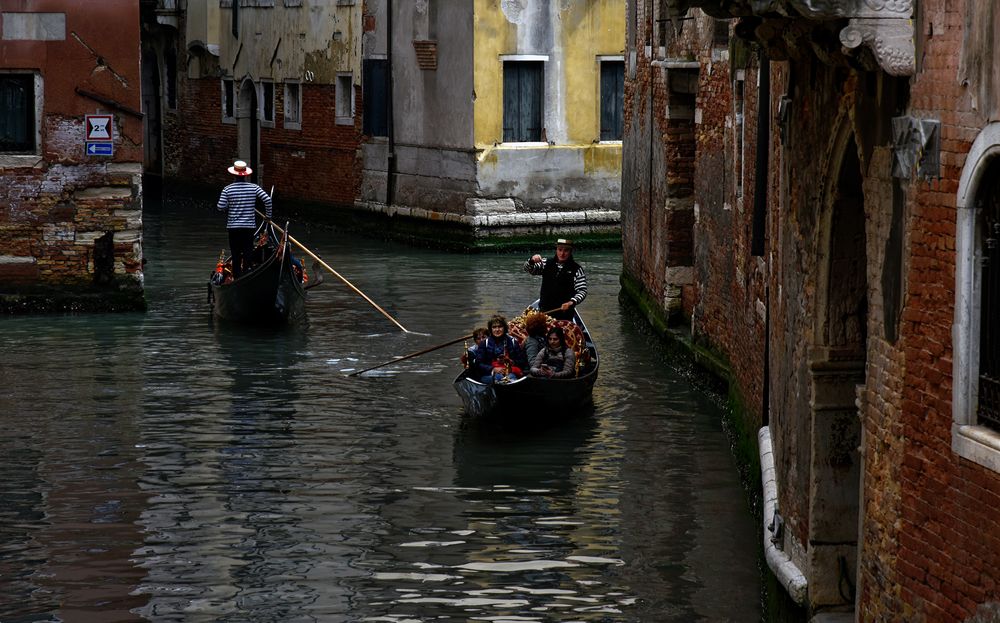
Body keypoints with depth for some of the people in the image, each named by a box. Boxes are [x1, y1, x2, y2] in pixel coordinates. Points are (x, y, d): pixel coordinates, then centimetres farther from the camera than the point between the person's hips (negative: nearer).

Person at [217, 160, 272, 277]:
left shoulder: (227, 189, -6)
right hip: (249, 226, 0)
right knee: (248, 254, 6)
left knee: (235, 255, 7)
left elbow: (220, 207, -9)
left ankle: (237, 278, 8)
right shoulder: (254, 188, -4)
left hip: (233, 226, 0)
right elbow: (267, 200, -10)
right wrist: (268, 215, 3)